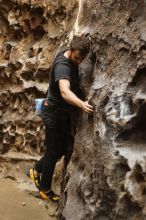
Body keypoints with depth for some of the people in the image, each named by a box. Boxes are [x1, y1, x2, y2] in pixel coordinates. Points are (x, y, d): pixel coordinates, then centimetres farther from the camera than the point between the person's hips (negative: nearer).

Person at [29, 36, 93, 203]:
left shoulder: (69, 51, -2)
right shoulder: (62, 66, -30)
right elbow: (65, 92, -48)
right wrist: (81, 104, -65)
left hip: (63, 112, 9)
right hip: (54, 113, -9)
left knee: (63, 148, 18)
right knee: (53, 152, 3)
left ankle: (37, 169, 40)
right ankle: (45, 189, 25)